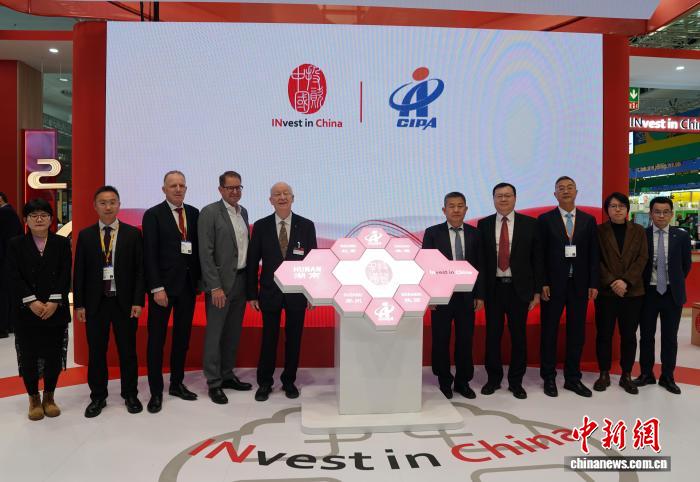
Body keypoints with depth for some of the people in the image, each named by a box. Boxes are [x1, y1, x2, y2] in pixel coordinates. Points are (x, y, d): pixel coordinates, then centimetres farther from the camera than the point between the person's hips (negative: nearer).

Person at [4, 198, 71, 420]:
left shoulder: (62, 243, 5)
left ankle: (49, 397, 24)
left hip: (56, 311, 0)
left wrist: (54, 301, -14)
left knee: (54, 356, 5)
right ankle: (34, 399, 23)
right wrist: (32, 302, -15)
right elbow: (14, 277, -5)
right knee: (29, 357, 5)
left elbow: (65, 275, -3)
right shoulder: (15, 245, 4)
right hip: (26, 312, 0)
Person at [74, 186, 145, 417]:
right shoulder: (85, 235, 4)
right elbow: (79, 272, 4)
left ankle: (130, 394, 23)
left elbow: (140, 269, -2)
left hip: (125, 302, -1)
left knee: (128, 351, 8)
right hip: (95, 302, 1)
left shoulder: (133, 233, 0)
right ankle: (98, 396, 24)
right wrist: (79, 304, 0)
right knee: (96, 352, 9)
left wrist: (138, 301, -8)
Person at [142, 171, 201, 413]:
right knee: (157, 338, 4)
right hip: (163, 285, -4)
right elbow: (150, 255, -10)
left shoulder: (194, 213, 8)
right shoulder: (153, 215, -5)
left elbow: (198, 247, 10)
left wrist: (199, 279, 4)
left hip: (188, 284, 5)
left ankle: (177, 383, 26)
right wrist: (157, 288, -15)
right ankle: (156, 391, 14)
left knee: (182, 336, 13)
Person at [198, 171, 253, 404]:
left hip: (241, 280, 7)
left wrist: (250, 280, 10)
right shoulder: (209, 213, -10)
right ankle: (214, 383, 13)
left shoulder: (243, 212, 11)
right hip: (221, 282, -7)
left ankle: (227, 375, 28)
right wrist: (215, 287, -18)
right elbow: (205, 253, -14)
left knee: (233, 332, 15)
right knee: (215, 333, 2)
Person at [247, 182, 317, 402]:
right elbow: (252, 262, 1)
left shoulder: (306, 225, -1)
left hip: (297, 292, 1)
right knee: (269, 338, 8)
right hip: (270, 292, 0)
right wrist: (252, 294, -2)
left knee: (293, 338, 10)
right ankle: (264, 382, 24)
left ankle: (289, 381, 26)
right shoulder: (261, 226, -1)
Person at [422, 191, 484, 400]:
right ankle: (444, 381, 23)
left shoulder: (474, 233, 6)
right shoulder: (432, 233, -1)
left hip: (467, 296, 2)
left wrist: (480, 295, 3)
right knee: (441, 341, 7)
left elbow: (480, 266, 7)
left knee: (465, 340, 7)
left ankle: (463, 381, 23)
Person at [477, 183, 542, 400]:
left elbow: (537, 259, 2)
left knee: (519, 336, 7)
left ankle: (516, 382, 22)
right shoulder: (484, 225, 3)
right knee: (492, 335, 8)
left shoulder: (530, 223, 1)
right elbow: (480, 259, 4)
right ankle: (493, 378, 23)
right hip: (493, 288, 1)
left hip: (519, 288, 0)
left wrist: (537, 291, -1)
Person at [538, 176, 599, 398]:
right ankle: (549, 378, 18)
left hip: (579, 284, 3)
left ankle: (573, 378, 21)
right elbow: (540, 254, -3)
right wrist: (542, 283, -9)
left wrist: (593, 284, 1)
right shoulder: (545, 219, 0)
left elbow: (593, 254, 7)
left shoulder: (588, 220, 8)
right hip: (553, 284, -2)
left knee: (577, 332, 8)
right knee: (549, 331, 5)